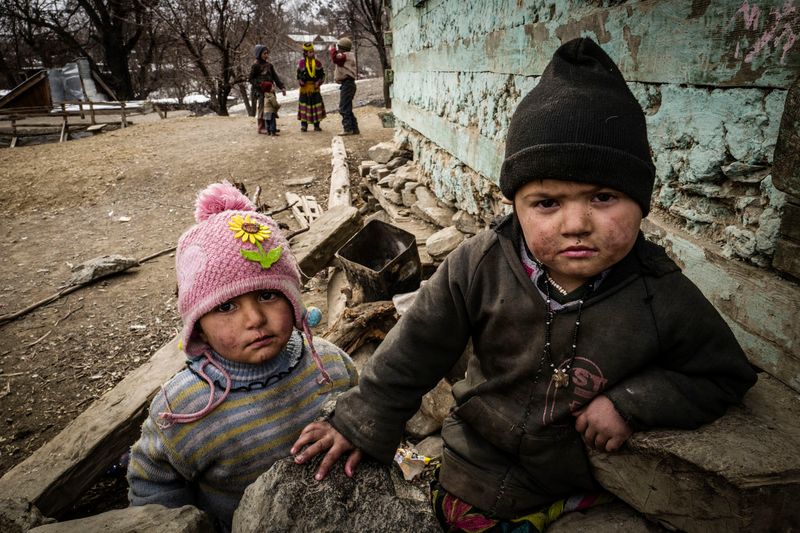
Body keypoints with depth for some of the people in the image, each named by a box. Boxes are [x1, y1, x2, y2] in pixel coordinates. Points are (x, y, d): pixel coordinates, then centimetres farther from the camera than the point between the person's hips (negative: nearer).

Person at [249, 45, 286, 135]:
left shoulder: (269, 65, 13)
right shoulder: (255, 65, -5)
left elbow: (275, 77, 13)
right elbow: (251, 79, -5)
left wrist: (282, 87, 3)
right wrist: (260, 84, -18)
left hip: (269, 90, 6)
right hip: (260, 91, -6)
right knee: (262, 108, -4)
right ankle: (261, 128, 4)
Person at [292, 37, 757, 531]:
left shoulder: (665, 299, -21)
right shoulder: (480, 266, -22)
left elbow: (723, 374, -4)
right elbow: (416, 347, -12)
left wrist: (632, 401, -20)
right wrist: (360, 422, -6)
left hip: (587, 482, 1)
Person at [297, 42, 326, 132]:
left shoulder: (317, 62, 5)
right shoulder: (301, 63, 1)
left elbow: (322, 75, 6)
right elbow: (298, 76, 4)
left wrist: (318, 83, -6)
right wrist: (303, 84, -7)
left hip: (315, 88, 1)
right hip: (305, 88, -1)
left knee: (317, 105, 0)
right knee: (304, 105, 0)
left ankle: (316, 125, 8)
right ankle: (304, 125, 7)